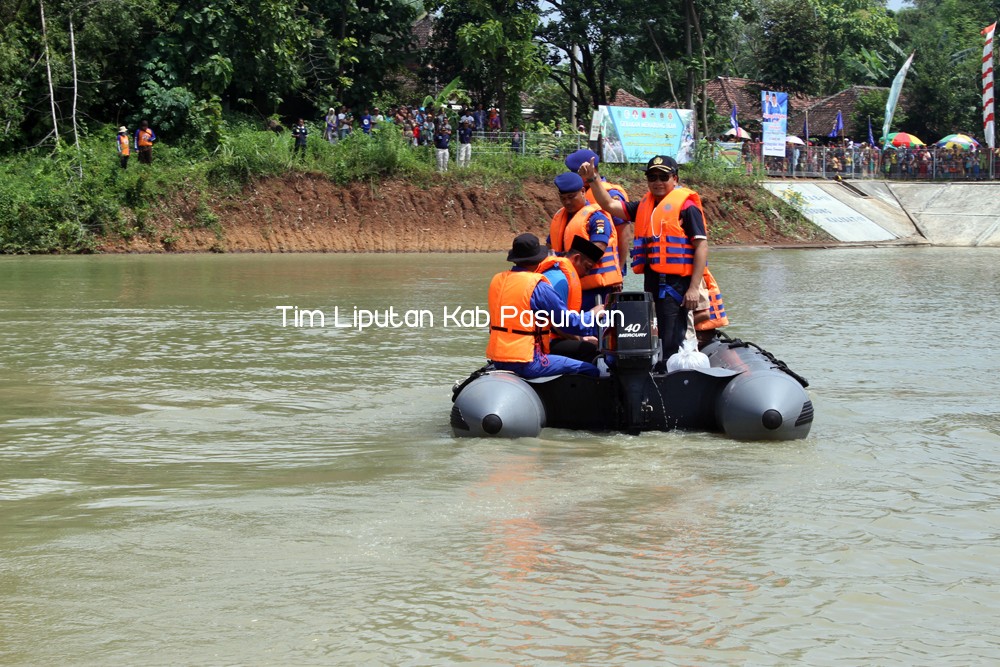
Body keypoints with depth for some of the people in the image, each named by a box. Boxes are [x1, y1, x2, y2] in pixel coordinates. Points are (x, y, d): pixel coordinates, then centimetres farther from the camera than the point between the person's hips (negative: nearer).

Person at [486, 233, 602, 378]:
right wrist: (594, 314, 10)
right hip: (526, 363, -9)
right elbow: (573, 325, -10)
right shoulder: (538, 286, -15)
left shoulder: (497, 280, 8)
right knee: (591, 371, -3)